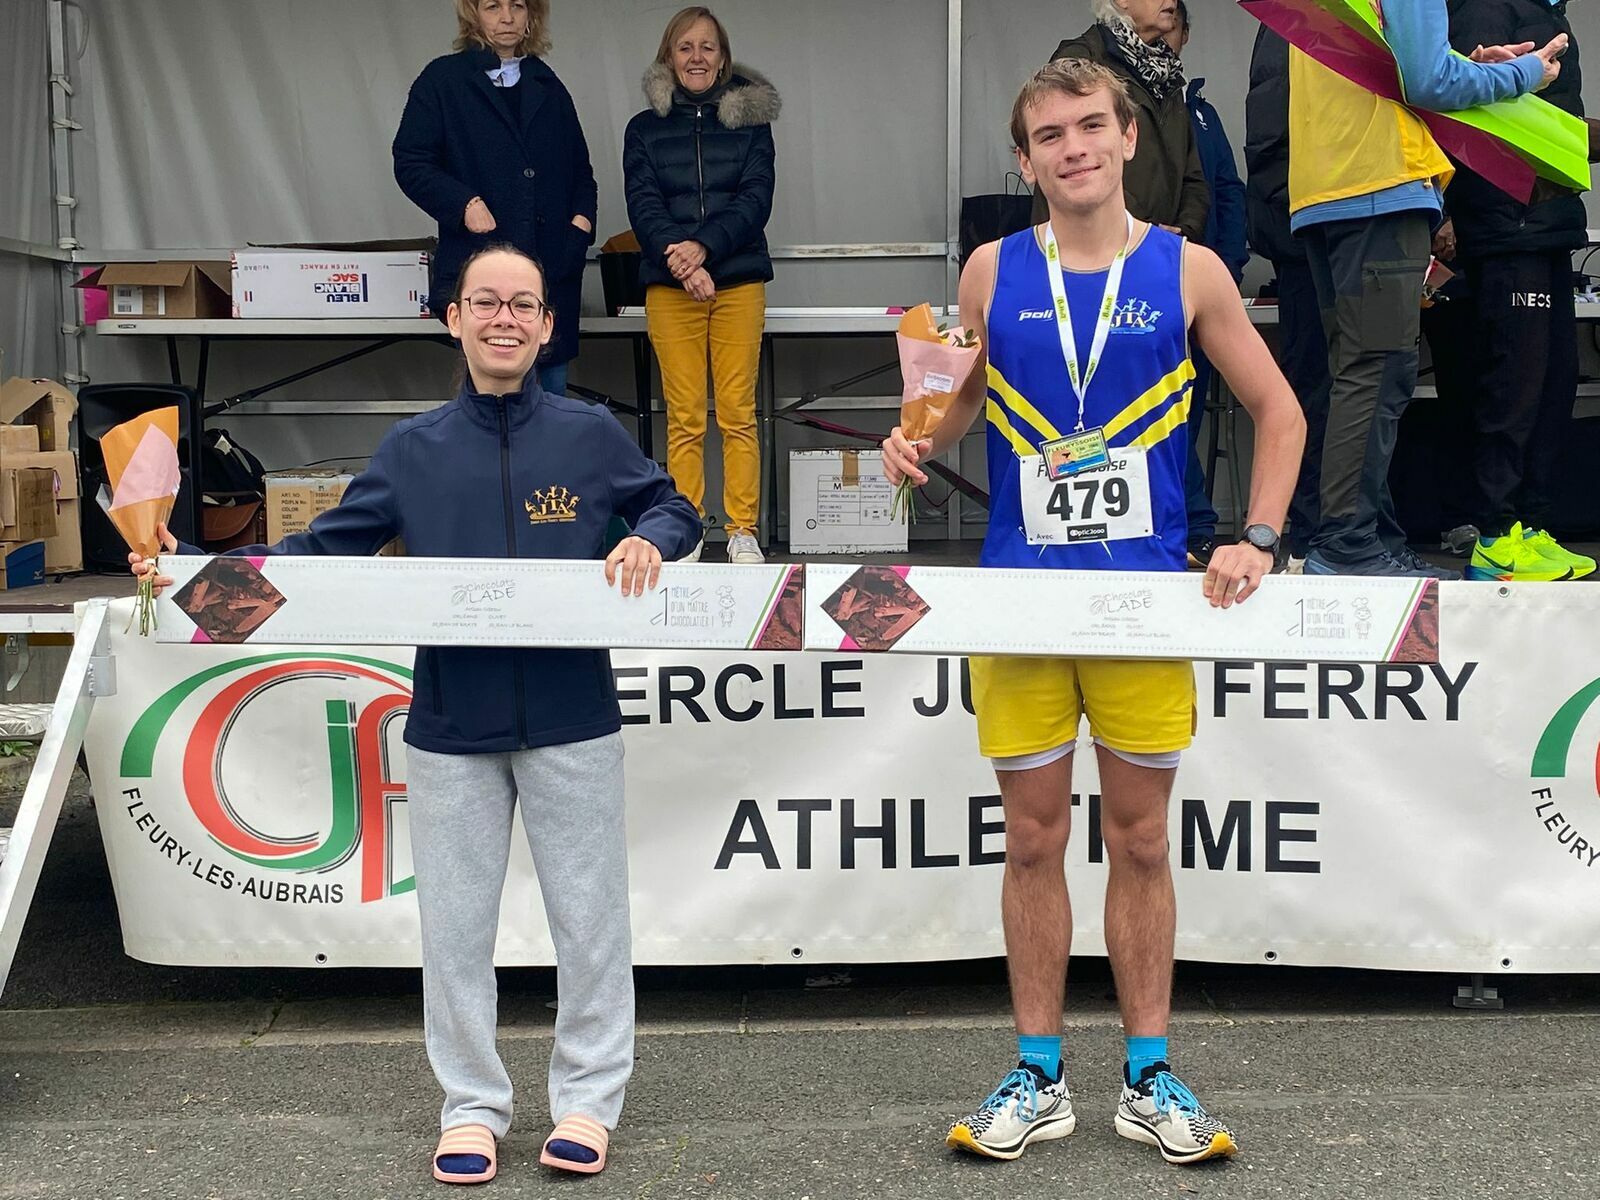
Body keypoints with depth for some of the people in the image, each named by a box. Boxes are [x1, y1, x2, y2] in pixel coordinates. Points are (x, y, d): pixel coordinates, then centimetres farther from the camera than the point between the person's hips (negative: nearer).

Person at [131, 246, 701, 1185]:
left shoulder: (589, 434, 3)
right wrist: (193, 566, 0)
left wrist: (648, 543, -12)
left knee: (590, 917, 6)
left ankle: (589, 1099, 22)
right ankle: (473, 1106, 23)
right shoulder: (414, 450, 8)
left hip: (572, 720, -1)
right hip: (451, 728, 2)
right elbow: (323, 551, 8)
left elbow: (674, 509, 11)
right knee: (455, 927, 8)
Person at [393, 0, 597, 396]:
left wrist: (582, 217, 4)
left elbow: (579, 167, 22)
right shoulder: (443, 79, 3)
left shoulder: (548, 87, 17)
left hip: (553, 264, 5)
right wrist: (465, 204, -16)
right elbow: (410, 163, -2)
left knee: (552, 388, 8)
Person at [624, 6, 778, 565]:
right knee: (683, 418, -1)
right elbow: (643, 205, -1)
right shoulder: (644, 129, 10)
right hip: (670, 288, 0)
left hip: (739, 282, 0)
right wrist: (681, 259, -18)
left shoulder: (750, 120, 8)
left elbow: (755, 199, -2)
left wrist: (704, 246, -17)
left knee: (738, 412, -1)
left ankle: (743, 531, 6)